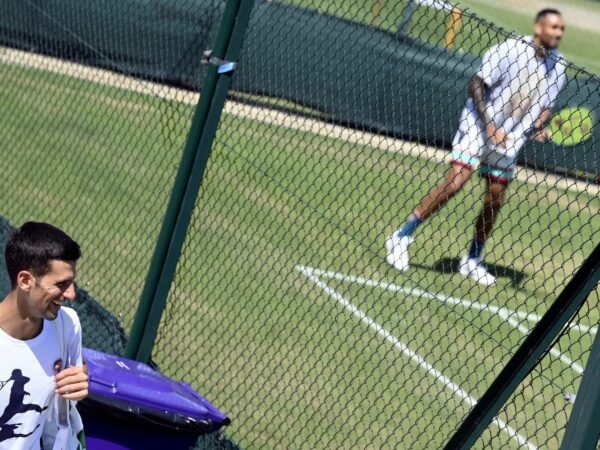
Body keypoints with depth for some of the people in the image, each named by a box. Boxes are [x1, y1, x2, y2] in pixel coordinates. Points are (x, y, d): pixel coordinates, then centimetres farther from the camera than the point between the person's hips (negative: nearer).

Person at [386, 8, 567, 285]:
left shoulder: (558, 67, 2)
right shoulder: (509, 50, -15)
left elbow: (545, 105, 13)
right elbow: (476, 86, -14)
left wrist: (539, 127, -8)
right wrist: (490, 125, -21)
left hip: (509, 140, 6)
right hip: (478, 128, -6)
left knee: (495, 202, 6)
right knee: (454, 184, -17)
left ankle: (473, 260, 21)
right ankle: (402, 237, -9)